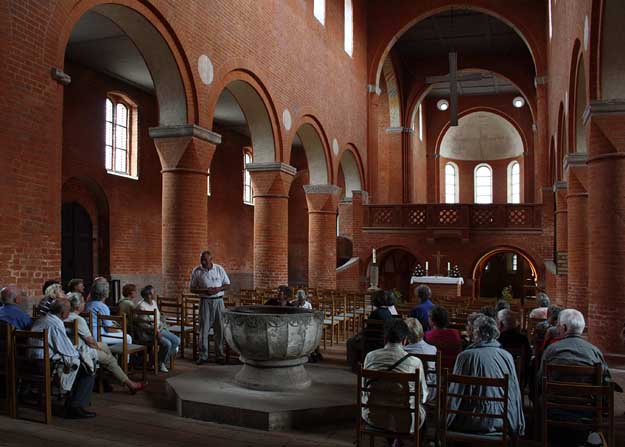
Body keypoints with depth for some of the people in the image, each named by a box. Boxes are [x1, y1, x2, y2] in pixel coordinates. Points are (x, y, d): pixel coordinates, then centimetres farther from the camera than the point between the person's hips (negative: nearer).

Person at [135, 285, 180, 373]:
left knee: (176, 340, -6)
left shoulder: (154, 302, 10)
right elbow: (141, 324, -19)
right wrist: (155, 330, -22)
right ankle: (160, 364, -2)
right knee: (167, 343, -25)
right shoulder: (141, 306, -17)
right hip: (147, 333, -9)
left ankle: (164, 361, 3)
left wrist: (162, 326, 4)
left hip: (158, 329, 9)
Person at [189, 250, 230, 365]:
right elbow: (192, 288, 3)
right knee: (204, 329, -2)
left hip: (218, 301, 1)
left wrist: (218, 289, -13)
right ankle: (203, 356, 7)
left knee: (219, 329, 3)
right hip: (205, 302, -1)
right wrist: (204, 291, -14)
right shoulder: (196, 271, 0)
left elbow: (227, 285, 7)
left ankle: (219, 356, 11)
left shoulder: (219, 269, 3)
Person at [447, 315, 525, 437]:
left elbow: (455, 392, -4)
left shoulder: (466, 356, -10)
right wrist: (519, 426, 17)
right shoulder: (507, 356, 0)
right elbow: (516, 394, 7)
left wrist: (449, 420, 7)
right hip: (504, 423, 4)